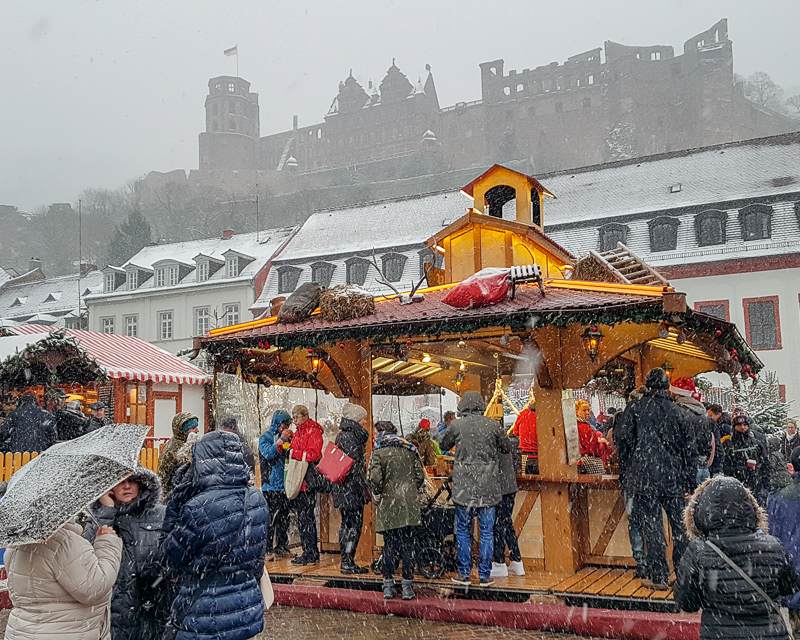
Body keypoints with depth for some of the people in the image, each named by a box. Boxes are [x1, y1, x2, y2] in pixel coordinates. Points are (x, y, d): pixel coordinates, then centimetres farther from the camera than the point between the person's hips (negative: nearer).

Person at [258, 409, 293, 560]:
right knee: (270, 517, -8)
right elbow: (268, 454, -16)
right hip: (270, 484, -7)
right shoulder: (265, 437, -1)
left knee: (284, 517, 9)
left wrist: (292, 441, 3)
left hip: (284, 484, 7)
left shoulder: (284, 437, 16)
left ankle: (282, 547, 16)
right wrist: (281, 440, -17)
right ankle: (267, 549, -3)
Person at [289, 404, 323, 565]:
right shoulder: (298, 433, 20)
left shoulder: (313, 431, -8)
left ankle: (311, 554, -1)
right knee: (302, 516, 10)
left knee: (306, 516, -7)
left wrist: (294, 453, -15)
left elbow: (314, 455, -19)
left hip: (308, 480, -9)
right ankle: (309, 552, 16)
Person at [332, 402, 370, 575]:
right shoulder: (348, 436, -15)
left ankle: (346, 561, 19)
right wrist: (362, 488, -17)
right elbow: (354, 464, -19)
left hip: (347, 489, 11)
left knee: (347, 524, 13)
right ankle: (348, 562, -4)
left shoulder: (350, 435, 16)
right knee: (353, 524, -6)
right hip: (351, 488, -11)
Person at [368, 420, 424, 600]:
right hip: (410, 506, 3)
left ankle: (388, 585, 13)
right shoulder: (410, 450, 7)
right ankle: (407, 585, 8)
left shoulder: (378, 453, -6)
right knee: (407, 545, 6)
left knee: (389, 545, 8)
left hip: (388, 506, -2)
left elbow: (374, 479, -16)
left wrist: (378, 494, 2)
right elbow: (420, 476, 6)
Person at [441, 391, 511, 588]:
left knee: (463, 531, 11)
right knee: (487, 531, 9)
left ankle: (464, 574, 13)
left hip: (463, 487, -1)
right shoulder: (492, 426, -2)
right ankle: (485, 575, 12)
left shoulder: (456, 426, -4)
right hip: (488, 487, 1)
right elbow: (507, 448, 11)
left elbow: (444, 445, 12)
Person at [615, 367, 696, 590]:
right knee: (680, 525, 12)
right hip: (673, 477, 2)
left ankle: (658, 576, 2)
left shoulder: (634, 408, -1)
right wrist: (690, 481, 12)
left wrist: (625, 473, 6)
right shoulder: (676, 411, 5)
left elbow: (621, 439, -4)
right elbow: (689, 448, 6)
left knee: (651, 525, 1)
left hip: (644, 477, -2)